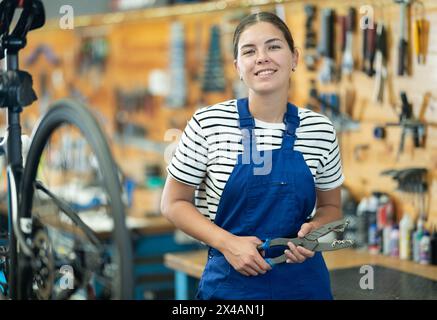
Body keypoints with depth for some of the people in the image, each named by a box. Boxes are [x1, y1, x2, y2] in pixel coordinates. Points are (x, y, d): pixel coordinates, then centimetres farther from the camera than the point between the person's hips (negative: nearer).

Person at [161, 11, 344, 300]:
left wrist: (314, 229, -11)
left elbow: (330, 207, 10)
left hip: (303, 281, 2)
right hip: (230, 281, -2)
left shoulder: (320, 130, -3)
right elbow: (174, 202, -2)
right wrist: (227, 242, -15)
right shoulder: (208, 123, -9)